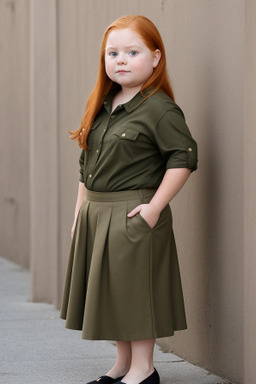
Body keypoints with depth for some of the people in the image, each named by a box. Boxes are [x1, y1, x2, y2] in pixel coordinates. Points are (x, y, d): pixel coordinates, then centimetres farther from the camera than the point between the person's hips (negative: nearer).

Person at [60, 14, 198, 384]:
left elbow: (183, 157, -18)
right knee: (111, 292, 14)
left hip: (133, 215, -8)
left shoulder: (159, 108, -13)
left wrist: (155, 206, -20)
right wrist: (80, 212, 13)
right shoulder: (102, 107, 11)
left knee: (136, 290, -1)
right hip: (95, 214, 8)